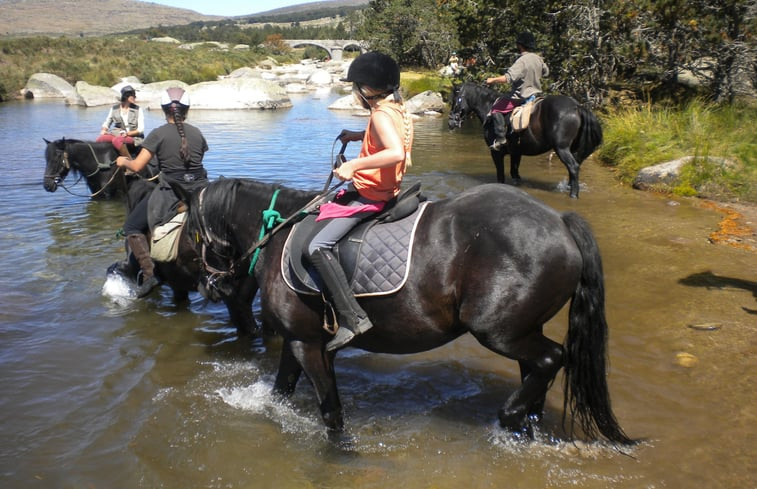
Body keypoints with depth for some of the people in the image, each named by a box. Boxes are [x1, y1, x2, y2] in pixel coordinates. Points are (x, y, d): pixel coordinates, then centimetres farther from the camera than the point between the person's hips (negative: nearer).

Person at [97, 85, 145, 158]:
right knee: (100, 139, -28)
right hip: (117, 135, 3)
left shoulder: (138, 109, 5)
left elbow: (141, 129, -1)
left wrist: (128, 133, -16)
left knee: (117, 140, -38)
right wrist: (104, 130, -1)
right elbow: (106, 123, 22)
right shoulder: (114, 109, 12)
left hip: (133, 137, -3)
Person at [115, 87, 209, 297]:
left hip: (170, 192, -4)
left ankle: (149, 272, -4)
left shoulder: (158, 134, -6)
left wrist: (123, 161, 11)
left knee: (132, 227, 11)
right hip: (200, 191, 4)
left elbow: (137, 166, -9)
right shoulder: (197, 133, 7)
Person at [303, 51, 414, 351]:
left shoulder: (381, 115, -20)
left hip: (370, 196, -11)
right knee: (323, 203, 28)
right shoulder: (398, 109, 9)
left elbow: (396, 152, -37)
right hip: (383, 189, 11)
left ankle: (352, 317, -22)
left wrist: (354, 165, -33)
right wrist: (359, 136, 19)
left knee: (315, 247, -19)